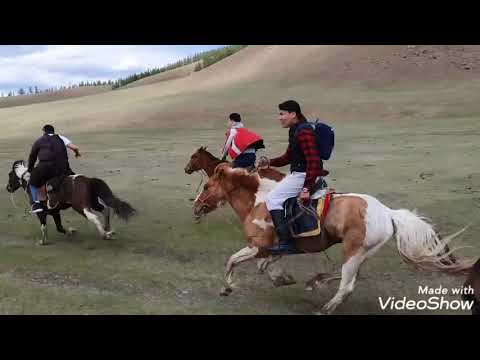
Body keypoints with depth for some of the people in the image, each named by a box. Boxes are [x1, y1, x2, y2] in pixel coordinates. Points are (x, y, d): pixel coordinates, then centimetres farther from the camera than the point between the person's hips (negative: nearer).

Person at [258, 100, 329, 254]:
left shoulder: (304, 133, -20)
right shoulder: (294, 131, 14)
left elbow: (314, 162, -26)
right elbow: (288, 156, 22)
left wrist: (306, 188, -29)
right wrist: (270, 162, 7)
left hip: (304, 176, -11)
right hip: (297, 173, 11)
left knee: (273, 199, -12)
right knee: (276, 194, 25)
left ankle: (286, 242, -15)